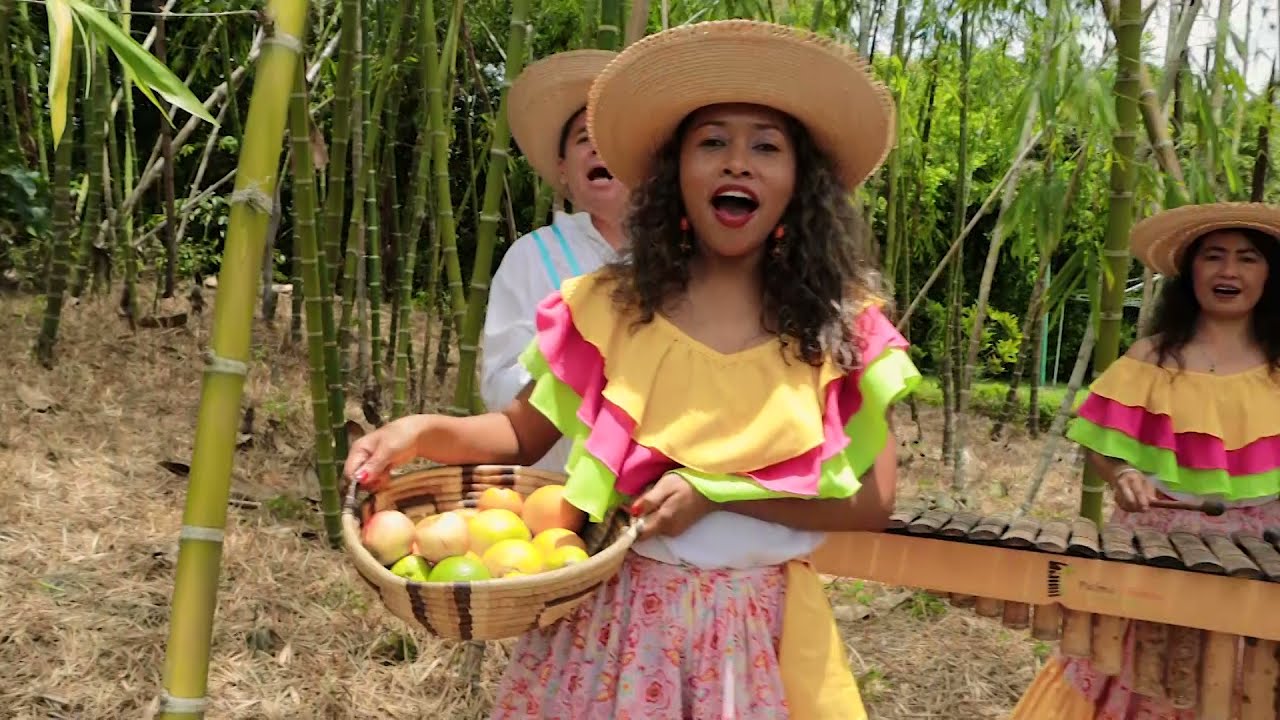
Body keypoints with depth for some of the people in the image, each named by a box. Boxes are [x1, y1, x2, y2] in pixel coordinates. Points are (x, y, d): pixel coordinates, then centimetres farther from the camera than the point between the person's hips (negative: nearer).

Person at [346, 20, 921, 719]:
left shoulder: (842, 326, -5)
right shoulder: (608, 306, -3)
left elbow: (872, 501, -7)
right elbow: (523, 433, 4)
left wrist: (713, 490, -17)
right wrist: (428, 432, -15)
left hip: (756, 630, 0)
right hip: (607, 615, 1)